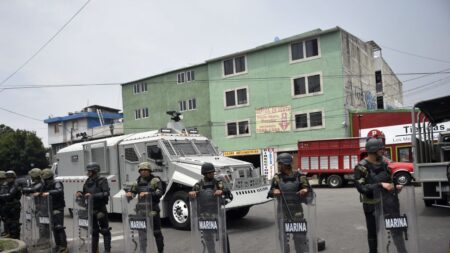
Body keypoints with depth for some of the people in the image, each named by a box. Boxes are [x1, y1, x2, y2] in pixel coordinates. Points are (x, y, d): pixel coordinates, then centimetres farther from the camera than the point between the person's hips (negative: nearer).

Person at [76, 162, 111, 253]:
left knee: (105, 230, 1)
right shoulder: (87, 182, 10)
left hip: (100, 209, -6)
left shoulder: (102, 181, -9)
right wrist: (80, 194, -2)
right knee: (94, 231, 16)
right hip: (91, 209, 6)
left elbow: (106, 193, -20)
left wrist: (93, 195, -26)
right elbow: (85, 194, 21)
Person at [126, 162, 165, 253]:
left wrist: (148, 193, -29)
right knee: (142, 232, 6)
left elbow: (160, 193, -16)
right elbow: (133, 191, 17)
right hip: (141, 210, 4)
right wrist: (129, 194, -6)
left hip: (152, 210, -4)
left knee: (156, 232, 6)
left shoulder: (155, 180, -4)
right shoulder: (138, 181, 12)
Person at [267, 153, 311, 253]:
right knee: (283, 237, 8)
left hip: (297, 211, -1)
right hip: (282, 211, 2)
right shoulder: (277, 178, 4)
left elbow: (308, 189, -1)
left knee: (300, 236, 3)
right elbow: (270, 192, -1)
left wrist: (306, 190, -25)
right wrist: (274, 192, -25)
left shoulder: (299, 176, -1)